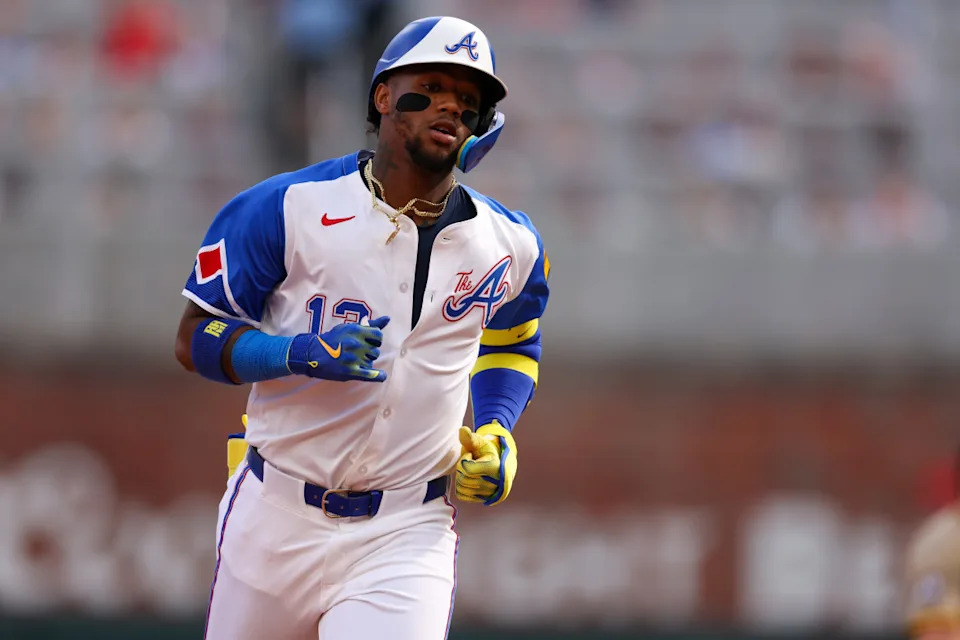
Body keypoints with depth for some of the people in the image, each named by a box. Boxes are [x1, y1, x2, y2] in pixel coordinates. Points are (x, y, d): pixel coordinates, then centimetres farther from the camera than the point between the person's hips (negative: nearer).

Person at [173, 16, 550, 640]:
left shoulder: (509, 245, 5)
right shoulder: (288, 209, -7)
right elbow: (196, 337, -5)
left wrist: (496, 434, 5)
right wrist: (299, 353, -23)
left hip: (406, 536, 1)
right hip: (277, 519, -1)